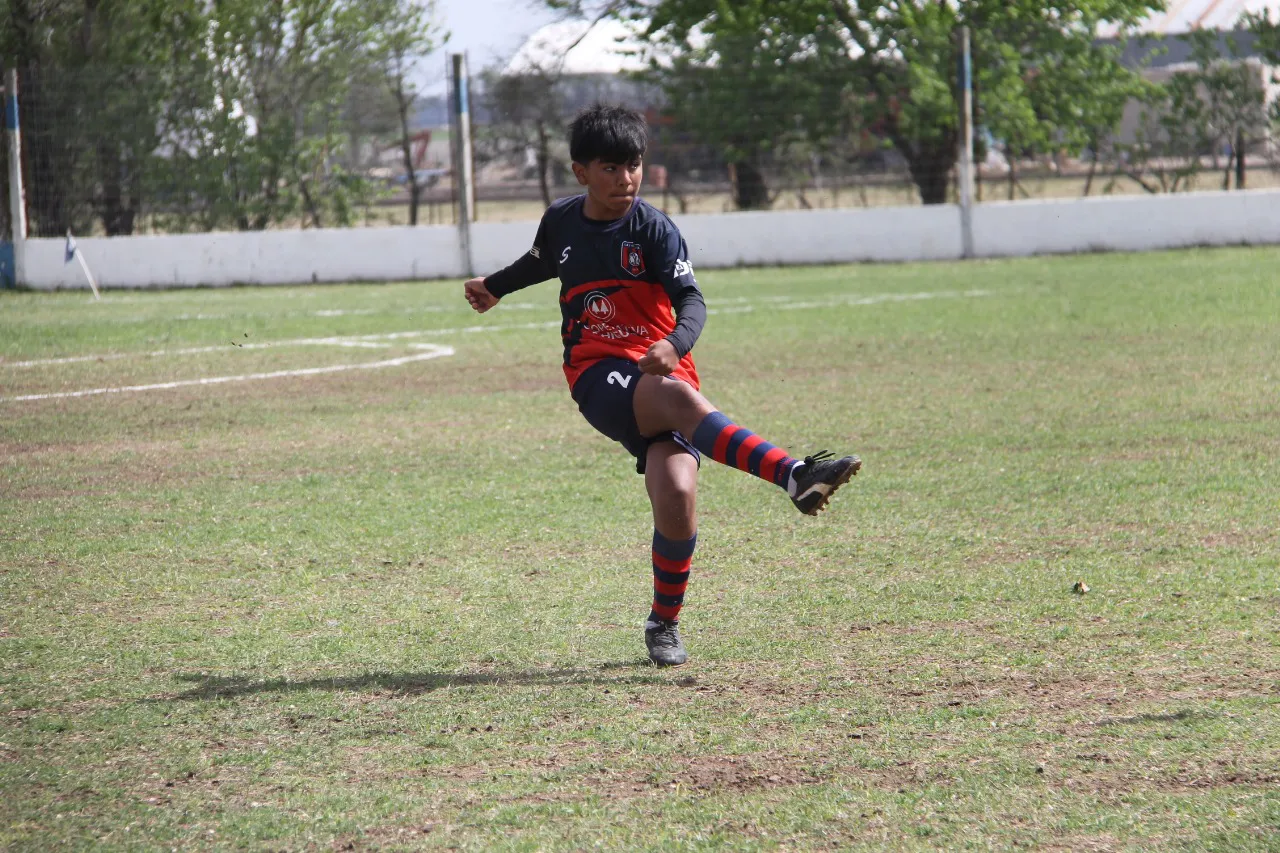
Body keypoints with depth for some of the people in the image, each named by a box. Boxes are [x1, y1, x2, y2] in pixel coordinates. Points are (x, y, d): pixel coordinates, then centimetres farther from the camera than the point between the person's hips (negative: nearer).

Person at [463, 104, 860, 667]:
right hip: (599, 378, 0)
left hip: (661, 371, 0)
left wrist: (675, 344, -33)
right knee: (680, 397, -36)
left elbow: (690, 300, -13)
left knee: (676, 497, -22)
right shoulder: (561, 220, 9)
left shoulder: (653, 229, -2)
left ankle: (664, 624, 3)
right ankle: (793, 475, -51)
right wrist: (495, 287, 47)